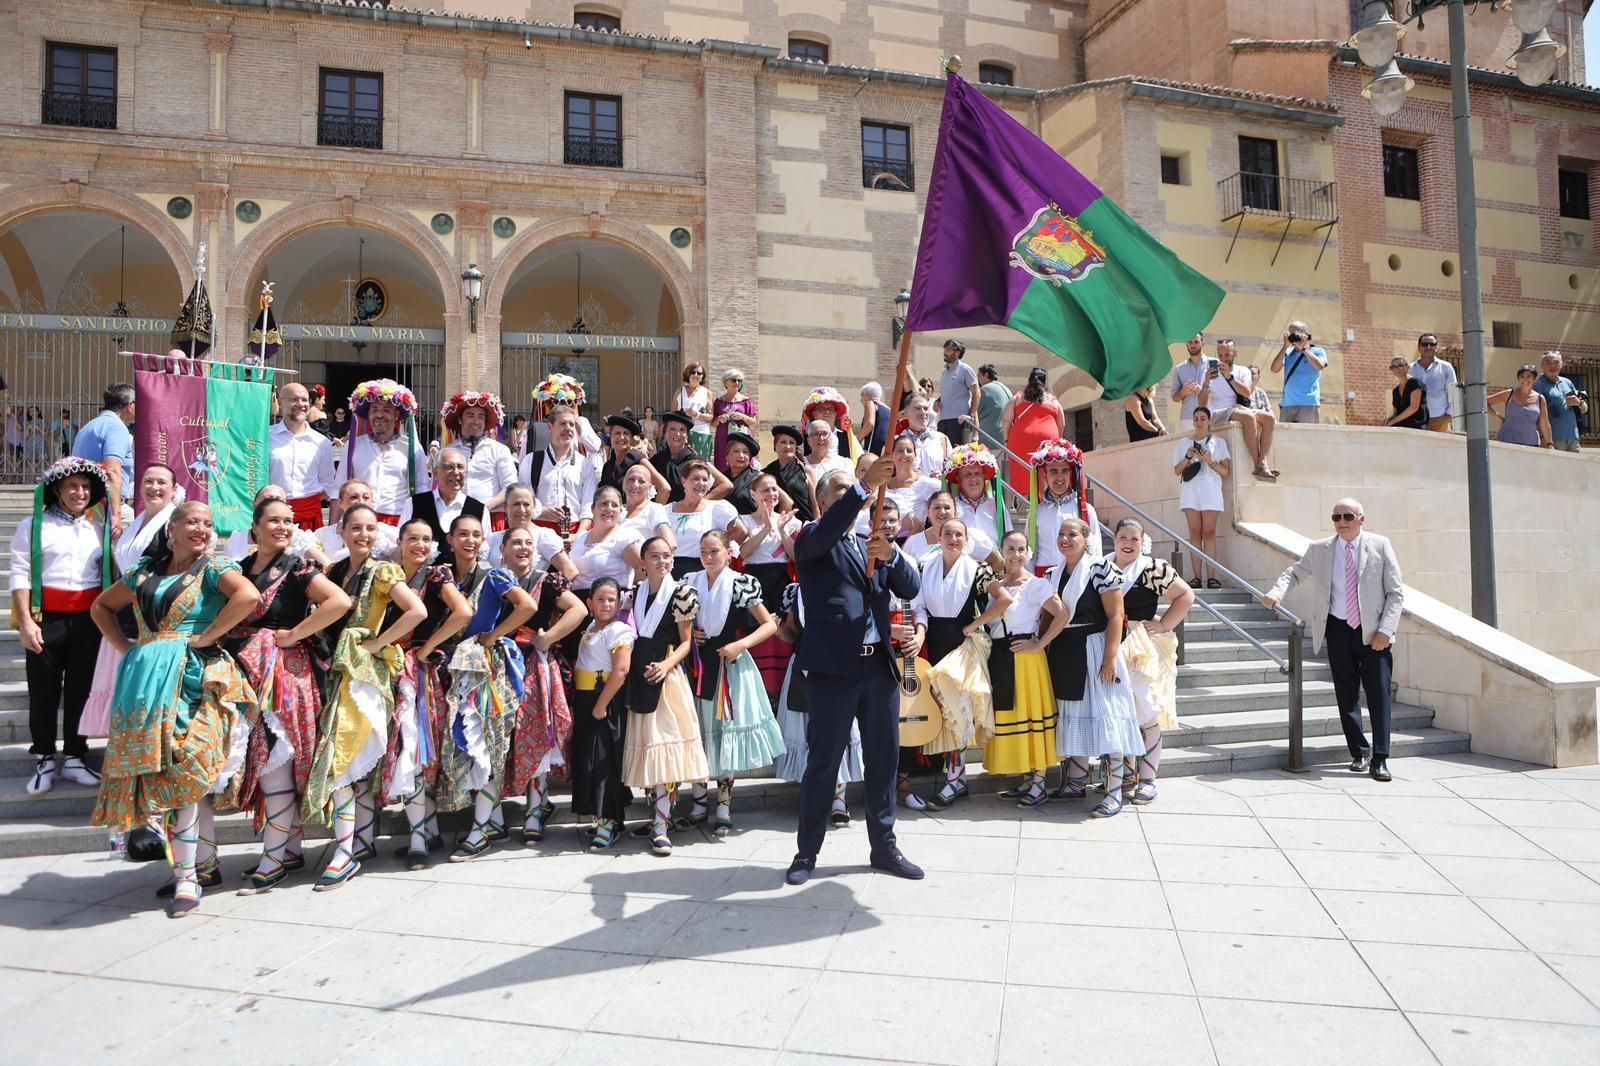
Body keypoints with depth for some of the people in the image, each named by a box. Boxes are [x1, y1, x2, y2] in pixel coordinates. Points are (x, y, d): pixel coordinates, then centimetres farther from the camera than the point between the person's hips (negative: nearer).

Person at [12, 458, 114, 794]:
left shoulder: (98, 529, 13)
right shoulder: (33, 525, 0)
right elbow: (20, 575, -6)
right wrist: (26, 622, -14)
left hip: (88, 619, 3)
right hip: (47, 618, -3)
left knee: (81, 689, 9)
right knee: (43, 691, 4)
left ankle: (74, 757, 19)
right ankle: (45, 760, 15)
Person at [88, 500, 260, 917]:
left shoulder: (213, 567, 1)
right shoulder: (145, 571, 17)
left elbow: (249, 595, -19)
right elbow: (101, 606, 30)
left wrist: (207, 635, -15)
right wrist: (124, 645, 15)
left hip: (193, 678, -5)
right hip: (145, 679, 5)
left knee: (181, 768, -12)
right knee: (147, 763, 2)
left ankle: (187, 878, -6)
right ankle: (181, 863, 17)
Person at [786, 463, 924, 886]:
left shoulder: (873, 545, 18)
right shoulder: (812, 540, 2)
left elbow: (911, 589, 6)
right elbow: (825, 532, -23)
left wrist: (891, 555, -13)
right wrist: (864, 486, -30)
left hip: (879, 664, 6)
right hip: (833, 665, -5)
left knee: (884, 758, 12)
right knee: (823, 761, 2)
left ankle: (884, 844, 27)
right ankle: (807, 851, 15)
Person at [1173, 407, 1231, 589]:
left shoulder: (1219, 442, 13)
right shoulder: (1184, 443, 16)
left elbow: (1225, 471, 7)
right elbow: (1177, 471, 12)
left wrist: (1210, 461, -9)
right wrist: (1188, 457, -5)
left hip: (1211, 489, -1)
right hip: (1190, 489, 1)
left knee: (1209, 533, -8)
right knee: (1195, 533, -5)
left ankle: (1212, 577, -12)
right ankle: (1197, 576, -8)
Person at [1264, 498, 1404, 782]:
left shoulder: (1380, 546, -1)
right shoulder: (1319, 550, 4)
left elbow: (1395, 592, 0)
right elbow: (1295, 572, 16)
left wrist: (1385, 630, -10)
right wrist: (1277, 590, -8)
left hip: (1374, 632, -2)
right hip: (1338, 631, 2)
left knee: (1378, 693, -5)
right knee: (1346, 695, 8)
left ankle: (1379, 759, 3)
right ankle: (1359, 753, 22)